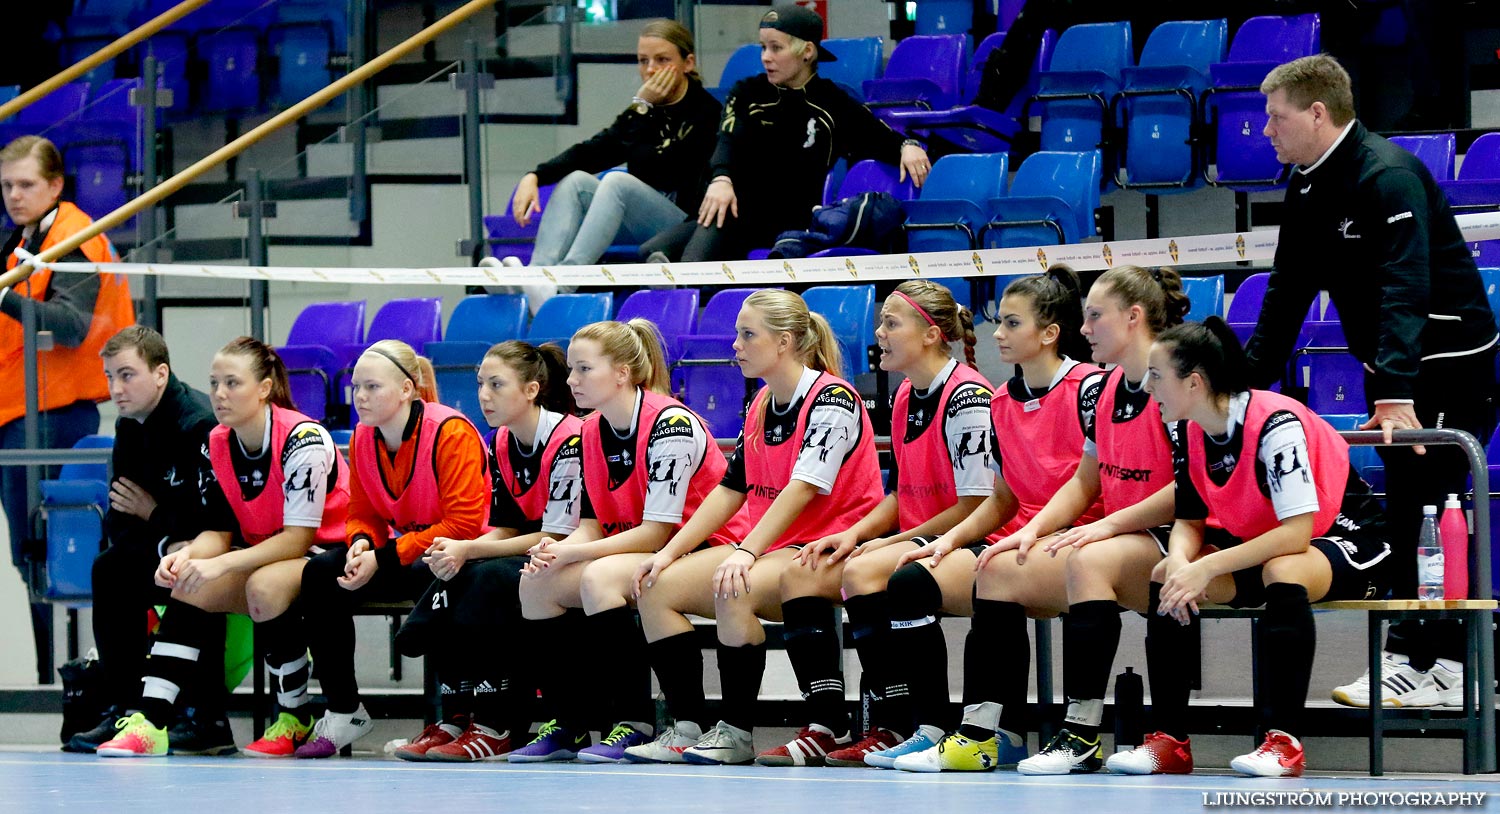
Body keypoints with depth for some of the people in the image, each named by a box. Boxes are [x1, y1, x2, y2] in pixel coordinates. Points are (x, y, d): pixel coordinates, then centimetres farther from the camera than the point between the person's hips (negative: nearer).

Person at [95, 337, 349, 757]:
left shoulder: (304, 440, -22)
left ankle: (295, 721, -18)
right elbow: (220, 532, 2)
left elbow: (298, 537, -25)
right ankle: (149, 720, -24)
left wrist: (221, 565, -33)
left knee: (266, 585, -35)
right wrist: (187, 557, -22)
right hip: (264, 555, 7)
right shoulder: (217, 444, 0)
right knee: (189, 588, -16)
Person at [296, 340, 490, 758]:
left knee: (427, 576, -40)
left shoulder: (450, 433, -20)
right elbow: (363, 515, 11)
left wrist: (384, 559, -26)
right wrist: (362, 544, -17)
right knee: (320, 573, -15)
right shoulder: (363, 439, 2)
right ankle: (343, 711, -9)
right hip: (403, 547, 7)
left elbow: (464, 523, -24)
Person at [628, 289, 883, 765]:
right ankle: (686, 729, -12)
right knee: (656, 588, -7)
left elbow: (802, 489, -22)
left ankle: (736, 734, -25)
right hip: (768, 552, 9)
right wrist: (669, 552, 6)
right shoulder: (760, 408, 15)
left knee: (734, 592, -35)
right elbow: (730, 490, 17)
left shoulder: (832, 399, -12)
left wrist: (745, 554, -31)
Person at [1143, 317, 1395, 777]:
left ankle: (1284, 741, -36)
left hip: (1349, 540, -8)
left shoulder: (1274, 423, -28)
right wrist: (1181, 561, -22)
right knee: (1165, 577, -12)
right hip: (1261, 545, 8)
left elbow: (1297, 532, -32)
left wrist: (1207, 567, -35)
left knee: (1281, 573, -40)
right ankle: (1168, 739, -9)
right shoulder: (1190, 434, -5)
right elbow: (1189, 520, 3)